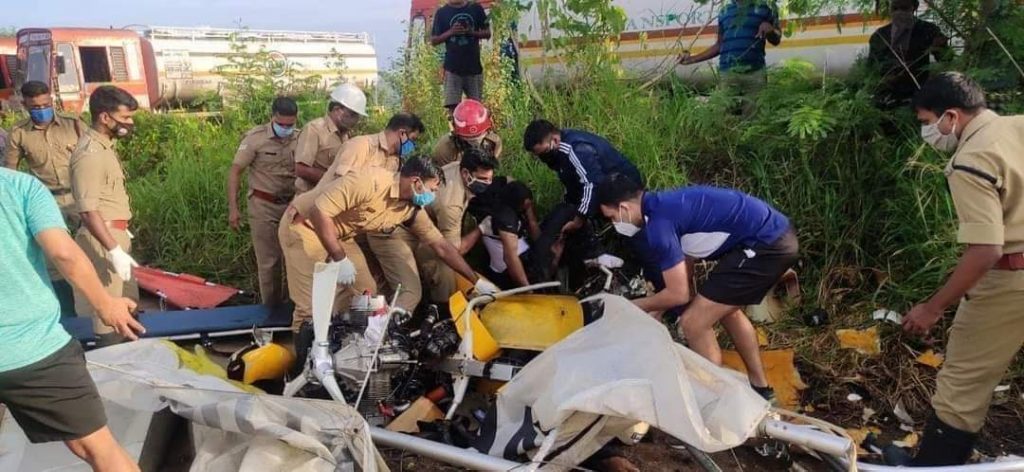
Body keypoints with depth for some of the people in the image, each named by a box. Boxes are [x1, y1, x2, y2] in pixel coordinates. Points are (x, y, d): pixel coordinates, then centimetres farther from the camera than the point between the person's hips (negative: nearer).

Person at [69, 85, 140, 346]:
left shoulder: (105, 144, 9)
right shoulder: (90, 153, -20)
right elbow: (89, 210, -24)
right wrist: (114, 251, -27)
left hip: (115, 233, 10)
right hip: (103, 238, -10)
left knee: (128, 304, 20)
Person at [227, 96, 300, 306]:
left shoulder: (300, 139, -2)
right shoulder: (255, 138, -11)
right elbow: (234, 172, -7)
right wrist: (233, 209, -12)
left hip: (291, 205, 3)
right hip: (263, 206, -3)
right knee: (269, 261, 4)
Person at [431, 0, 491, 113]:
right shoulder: (442, 12, 2)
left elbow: (487, 33, 7)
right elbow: (433, 40, 3)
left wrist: (472, 32, -12)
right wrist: (450, 32, -14)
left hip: (474, 65, 1)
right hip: (452, 66, -1)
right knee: (452, 105, -5)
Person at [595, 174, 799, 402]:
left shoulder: (658, 224, -16)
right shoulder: (664, 205, 15)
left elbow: (679, 294, -11)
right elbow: (681, 278, 25)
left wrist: (633, 307, 4)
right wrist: (656, 311, 27)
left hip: (766, 245, -10)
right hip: (777, 235, 10)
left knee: (693, 324, -5)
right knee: (726, 308, 29)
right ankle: (760, 387, 40)